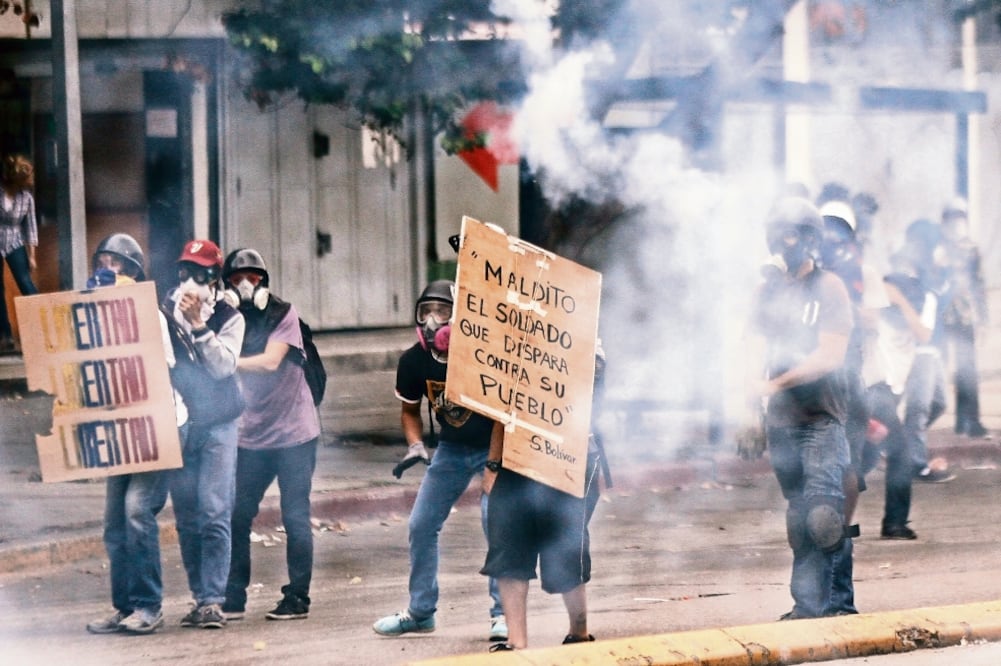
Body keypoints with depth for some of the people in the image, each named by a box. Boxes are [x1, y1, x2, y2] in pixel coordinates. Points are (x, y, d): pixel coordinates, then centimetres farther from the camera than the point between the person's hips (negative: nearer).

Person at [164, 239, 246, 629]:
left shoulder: (229, 318, 2)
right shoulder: (164, 315, 5)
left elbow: (224, 366, -11)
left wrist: (198, 325, -18)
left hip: (217, 426, -2)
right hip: (177, 426, 2)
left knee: (215, 515, -10)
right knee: (186, 519, 3)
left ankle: (213, 601, -12)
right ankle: (200, 597, 9)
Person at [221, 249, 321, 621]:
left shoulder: (283, 315, -4)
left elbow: (270, 361, -18)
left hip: (294, 434, -3)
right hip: (251, 436, 3)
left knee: (295, 518, -1)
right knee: (236, 516, -2)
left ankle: (297, 599, 5)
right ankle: (232, 599, 5)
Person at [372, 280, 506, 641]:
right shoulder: (414, 361, -14)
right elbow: (410, 410, 5)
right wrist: (415, 446, -11)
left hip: (494, 447, -5)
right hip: (452, 448, 5)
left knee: (495, 520, -19)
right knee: (421, 525, 4)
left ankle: (503, 613, -9)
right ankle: (420, 612, 18)